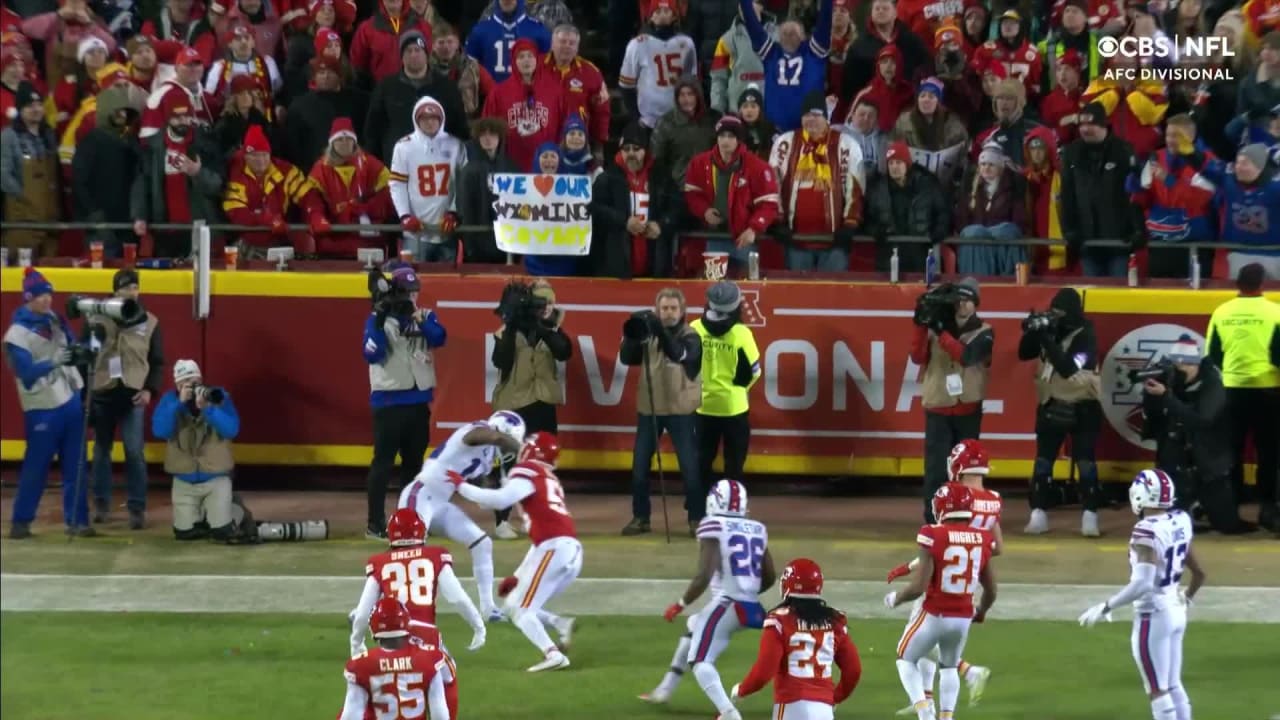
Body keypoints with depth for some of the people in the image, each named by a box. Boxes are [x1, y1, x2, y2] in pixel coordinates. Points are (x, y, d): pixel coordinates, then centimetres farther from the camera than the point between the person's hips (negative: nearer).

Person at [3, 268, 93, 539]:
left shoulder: (55, 320, 6)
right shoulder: (17, 334, -14)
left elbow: (72, 350, 11)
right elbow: (26, 373, -21)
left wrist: (78, 352, -11)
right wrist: (52, 363, -33)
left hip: (70, 401, 6)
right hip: (42, 409, -6)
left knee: (75, 466, 8)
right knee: (35, 467, 0)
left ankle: (77, 520, 13)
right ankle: (20, 521, 11)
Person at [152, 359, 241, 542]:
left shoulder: (219, 397, -8)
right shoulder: (169, 400, -4)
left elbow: (232, 430, -20)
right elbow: (159, 431, -18)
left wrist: (206, 408, -31)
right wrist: (179, 403, -24)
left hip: (216, 478, -2)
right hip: (184, 481, 2)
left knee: (222, 532, -11)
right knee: (184, 532, -2)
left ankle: (233, 510, 24)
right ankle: (201, 513, 31)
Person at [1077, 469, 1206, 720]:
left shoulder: (1147, 532, -22)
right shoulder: (1179, 523, 3)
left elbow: (1143, 584, -29)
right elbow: (1199, 573, 12)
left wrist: (1105, 608, -21)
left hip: (1153, 615, -8)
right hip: (1175, 611, 8)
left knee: (1158, 691, 0)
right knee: (1173, 686, 16)